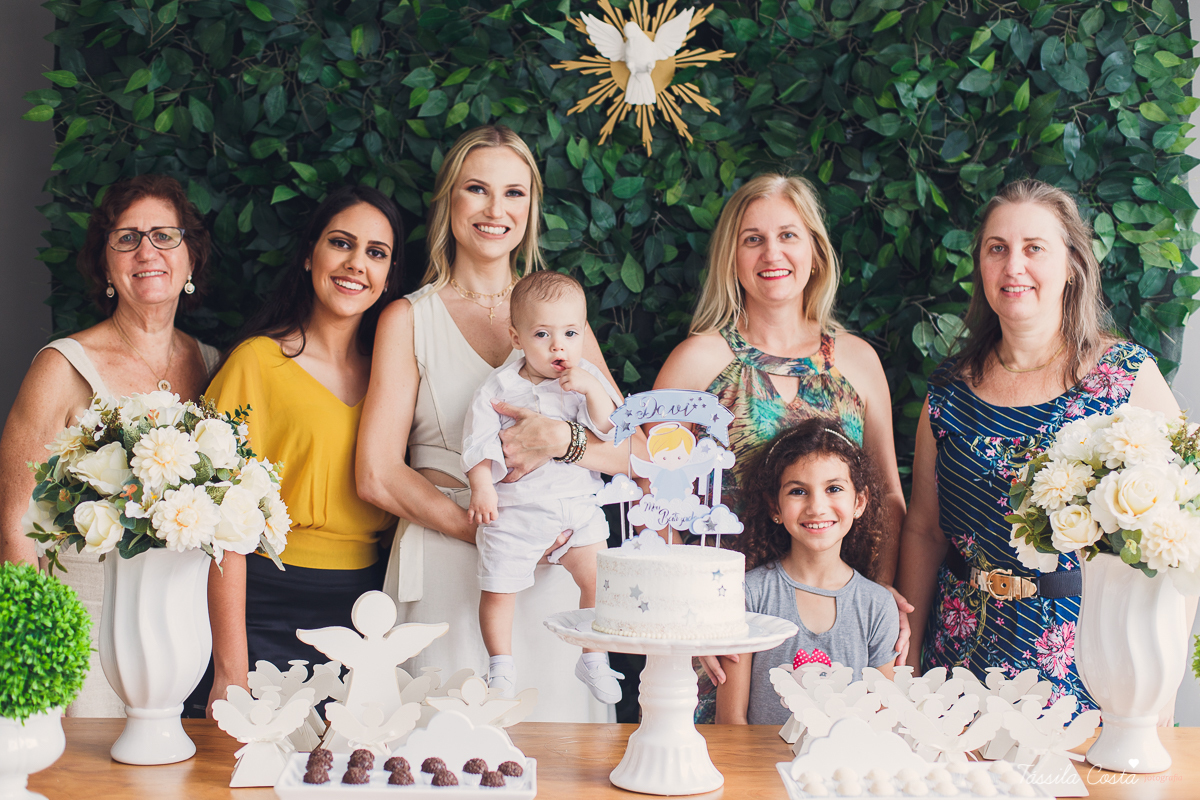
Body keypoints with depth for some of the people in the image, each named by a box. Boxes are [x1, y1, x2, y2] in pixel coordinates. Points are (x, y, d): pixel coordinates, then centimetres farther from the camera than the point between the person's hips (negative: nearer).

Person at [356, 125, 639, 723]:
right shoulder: (409, 319, 5)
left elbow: (634, 451, 6)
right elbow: (377, 477, -3)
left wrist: (562, 439, -16)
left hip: (553, 573, 2)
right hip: (448, 575, -2)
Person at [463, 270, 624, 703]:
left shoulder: (588, 380, 2)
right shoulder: (500, 386, -2)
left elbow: (611, 428, -7)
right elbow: (479, 441, -3)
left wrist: (592, 390, -20)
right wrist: (481, 487, -13)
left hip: (577, 503, 1)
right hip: (513, 509, -1)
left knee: (599, 577, -8)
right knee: (498, 587, 0)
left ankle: (593, 658, 12)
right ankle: (501, 667, 20)